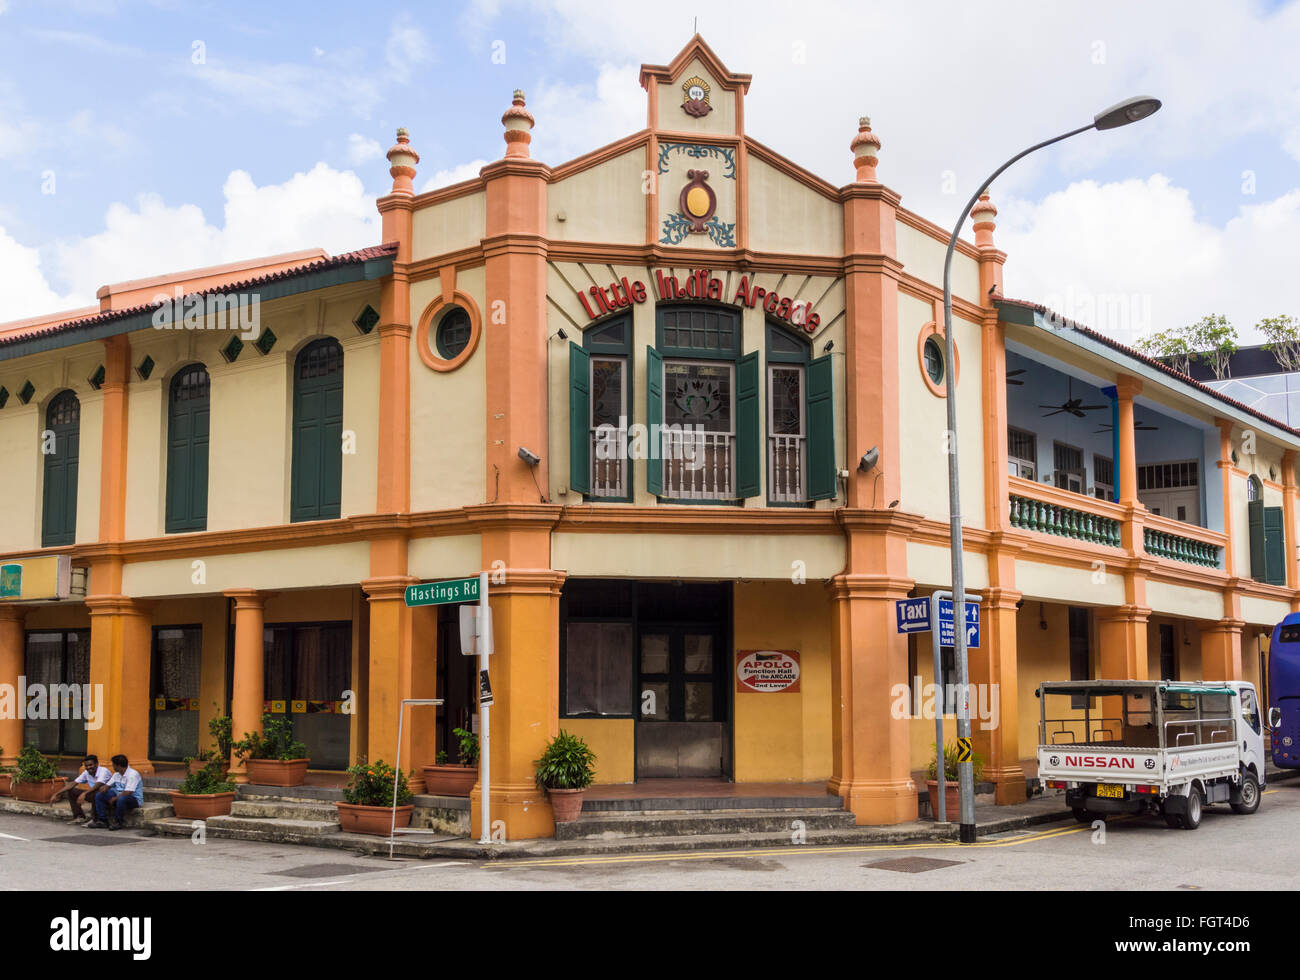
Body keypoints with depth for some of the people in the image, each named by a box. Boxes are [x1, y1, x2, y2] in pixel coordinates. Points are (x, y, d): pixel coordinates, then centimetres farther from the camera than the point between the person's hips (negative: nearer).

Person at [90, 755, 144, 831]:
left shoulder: (133, 774, -20)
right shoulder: (117, 774, 10)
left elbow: (128, 792, -27)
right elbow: (108, 785, 15)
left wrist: (115, 798, -20)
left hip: (134, 799, -9)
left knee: (121, 799, -41)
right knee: (99, 796, 1)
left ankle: (118, 823, -25)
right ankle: (102, 821, -3)